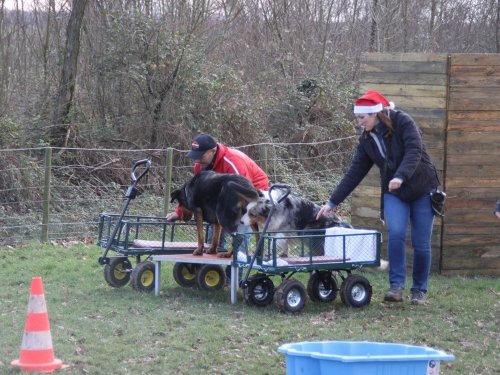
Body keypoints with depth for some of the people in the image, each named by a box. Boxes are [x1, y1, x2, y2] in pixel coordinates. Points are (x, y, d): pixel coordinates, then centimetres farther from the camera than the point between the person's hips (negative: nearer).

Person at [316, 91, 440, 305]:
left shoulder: (402, 123, -13)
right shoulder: (367, 139, 2)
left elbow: (414, 151, -26)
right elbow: (354, 173, 4)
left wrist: (401, 176, -42)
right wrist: (332, 202, 0)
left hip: (423, 190, -3)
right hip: (394, 193, 3)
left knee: (421, 244, -2)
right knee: (395, 234, -20)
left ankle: (419, 291, 11)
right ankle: (397, 287, -19)